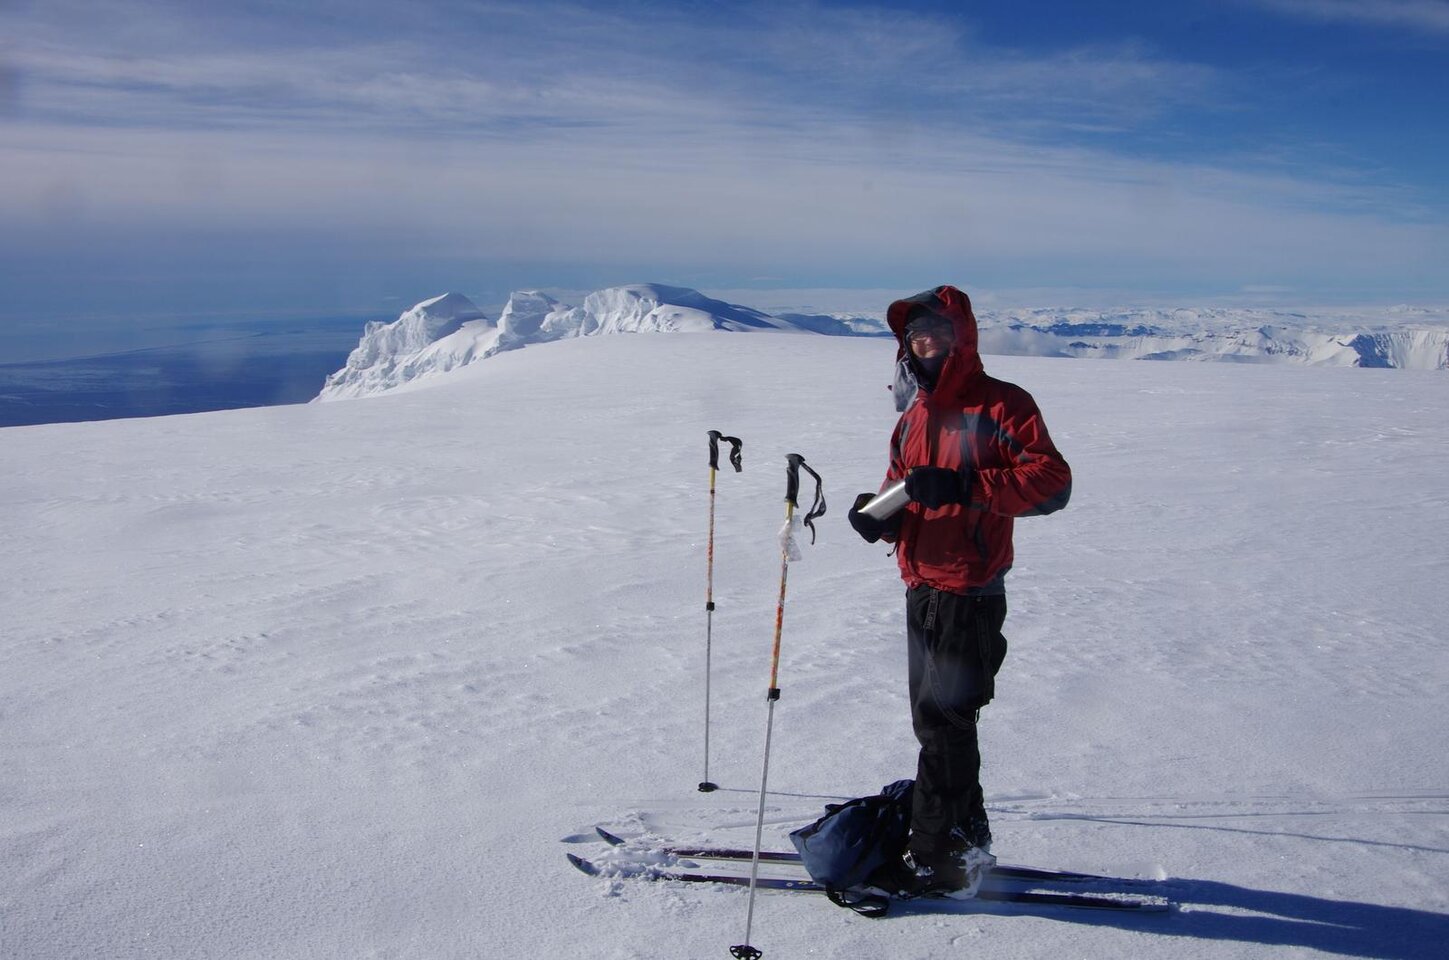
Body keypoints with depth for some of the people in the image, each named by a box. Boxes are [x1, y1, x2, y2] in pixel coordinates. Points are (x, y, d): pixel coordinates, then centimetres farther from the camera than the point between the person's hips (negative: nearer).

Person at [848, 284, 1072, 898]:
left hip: (970, 595, -8)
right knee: (935, 721, 15)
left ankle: (935, 859, 9)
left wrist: (965, 487, -27)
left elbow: (1052, 482, -18)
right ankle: (966, 841, 30)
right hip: (921, 590, 8)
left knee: (941, 721, -4)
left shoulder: (1002, 405, -9)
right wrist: (879, 516, -3)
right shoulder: (914, 416, 15)